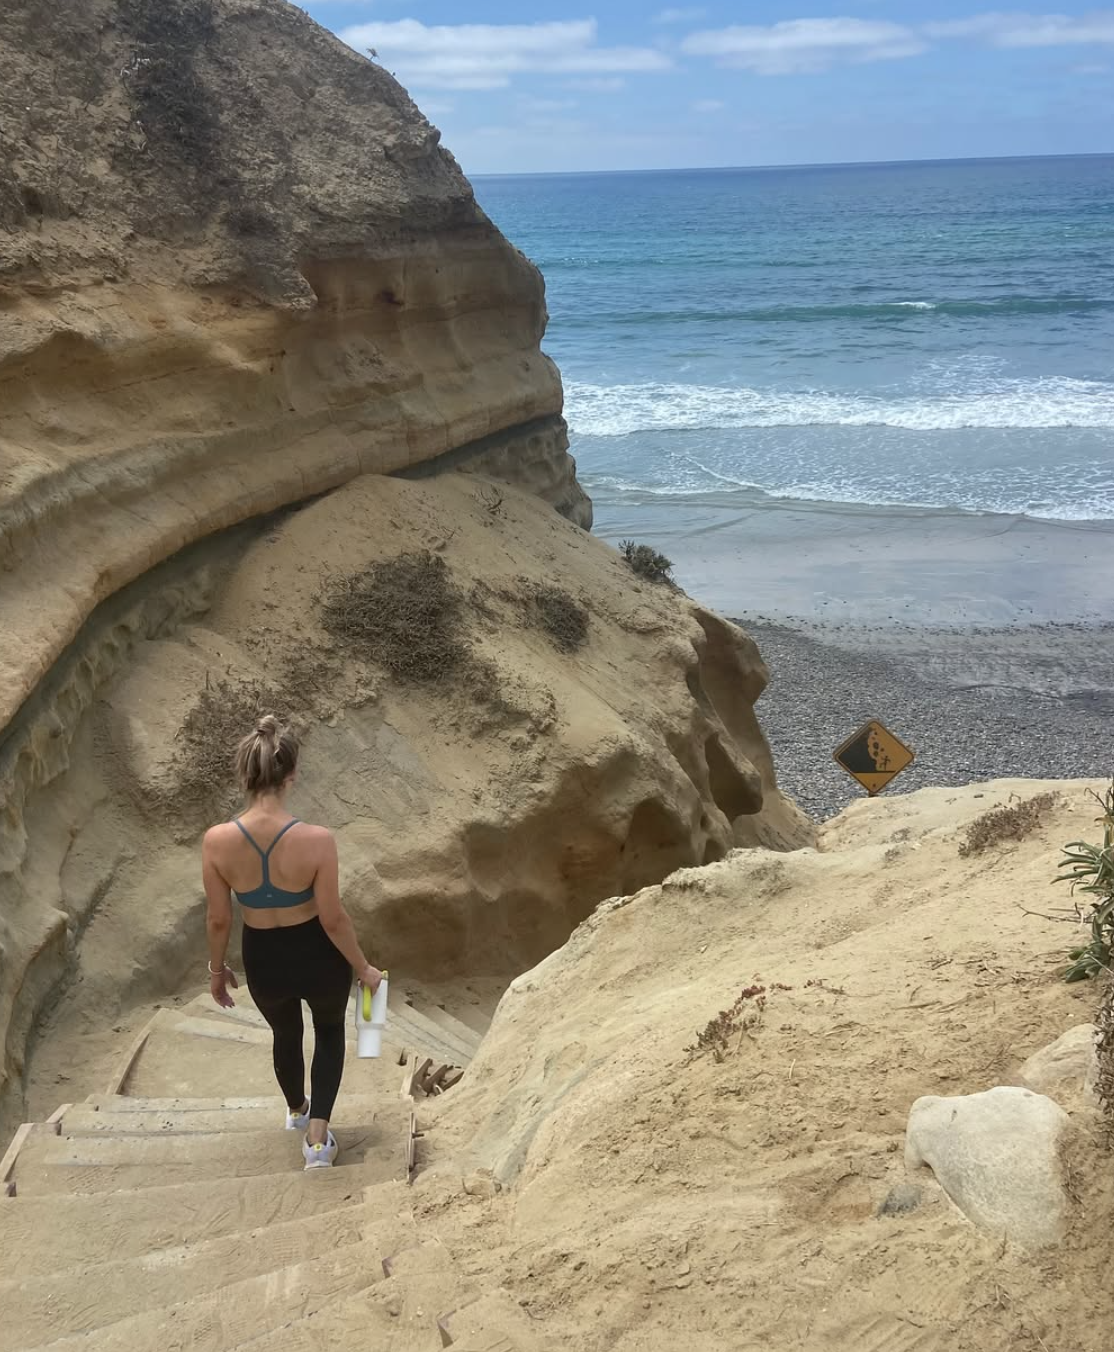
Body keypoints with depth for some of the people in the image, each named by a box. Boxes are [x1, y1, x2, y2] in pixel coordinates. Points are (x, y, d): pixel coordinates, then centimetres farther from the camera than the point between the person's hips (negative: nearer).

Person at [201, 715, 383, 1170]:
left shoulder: (216, 841, -21)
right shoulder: (316, 840, -28)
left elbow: (218, 919, -8)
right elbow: (333, 918, -18)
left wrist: (216, 969, 10)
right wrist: (363, 967, -1)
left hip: (263, 961, 2)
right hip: (318, 957, -2)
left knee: (285, 1033, 34)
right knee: (330, 1031, 31)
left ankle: (296, 1110, 61)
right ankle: (317, 1138, 26)